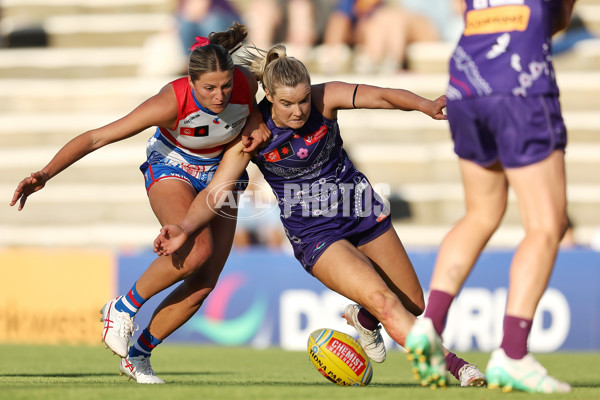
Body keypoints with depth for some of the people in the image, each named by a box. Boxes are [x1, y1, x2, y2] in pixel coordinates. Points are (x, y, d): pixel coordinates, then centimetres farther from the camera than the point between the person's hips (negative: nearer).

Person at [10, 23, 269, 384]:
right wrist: (46, 173, -45)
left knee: (204, 283, -5)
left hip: (220, 175, 5)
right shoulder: (171, 101, -36)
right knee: (197, 249, -33)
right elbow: (97, 137, -34)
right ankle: (123, 308, -11)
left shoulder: (246, 82, -25)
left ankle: (138, 356, 11)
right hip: (171, 170, -5)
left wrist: (258, 129, -16)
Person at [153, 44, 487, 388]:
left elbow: (379, 97, -29)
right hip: (314, 233, -4)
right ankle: (438, 362, -23)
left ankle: (363, 319, 43)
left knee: (413, 306, 12)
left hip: (358, 206, 4)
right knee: (383, 300, -26)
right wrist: (185, 229, -36)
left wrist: (425, 105, -48)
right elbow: (215, 193, -18)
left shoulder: (324, 99, -15)